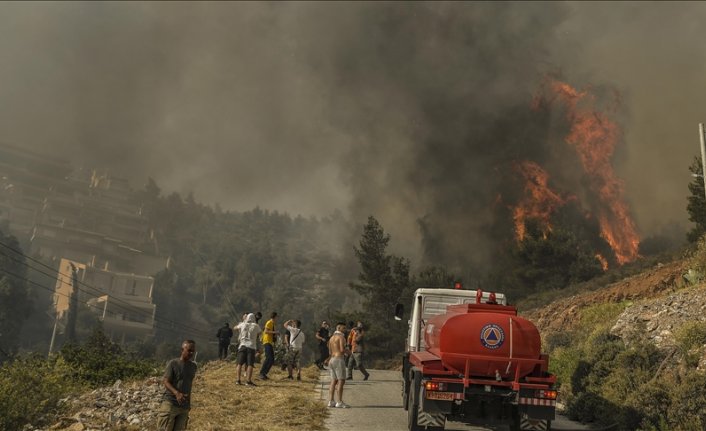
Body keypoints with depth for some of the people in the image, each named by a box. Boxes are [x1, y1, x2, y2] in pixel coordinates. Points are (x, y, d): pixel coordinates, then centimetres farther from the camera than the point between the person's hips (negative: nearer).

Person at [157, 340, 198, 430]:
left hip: (184, 407, 5)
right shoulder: (173, 363, -7)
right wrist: (177, 393, -29)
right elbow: (165, 381, -13)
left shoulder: (193, 366, 10)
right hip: (170, 403, -5)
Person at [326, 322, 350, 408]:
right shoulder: (341, 337, -10)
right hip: (339, 360, -9)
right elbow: (342, 350, -19)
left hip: (331, 360, 9)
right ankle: (340, 402, -11)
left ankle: (331, 401, 4)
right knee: (341, 381, -7)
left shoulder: (331, 338, 17)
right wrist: (347, 350, 3)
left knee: (334, 381, 8)